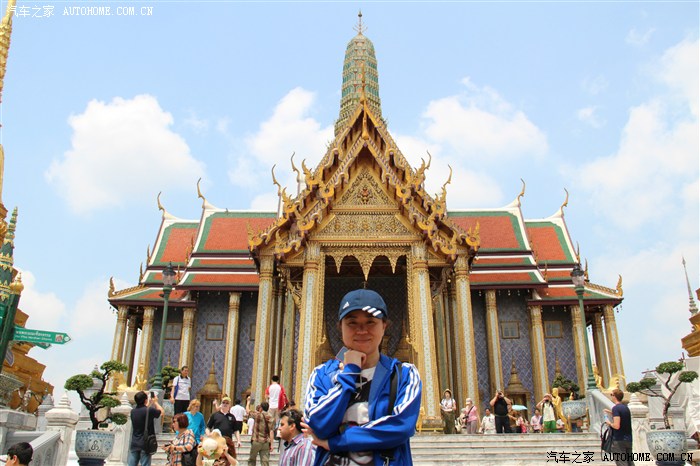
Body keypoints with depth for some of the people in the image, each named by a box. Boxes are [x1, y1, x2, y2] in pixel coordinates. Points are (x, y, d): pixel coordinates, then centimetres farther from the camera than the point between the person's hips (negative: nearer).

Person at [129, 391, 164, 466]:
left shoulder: (133, 411, 2)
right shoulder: (149, 410, -16)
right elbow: (161, 412, 2)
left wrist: (150, 403, 29)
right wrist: (155, 402, 15)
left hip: (134, 443, 5)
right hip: (145, 444, -5)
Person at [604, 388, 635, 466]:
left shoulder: (616, 408, -16)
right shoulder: (625, 407, 10)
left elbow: (617, 426, -23)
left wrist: (609, 423, -5)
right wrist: (611, 413, 21)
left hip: (619, 440, -8)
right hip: (628, 439, 8)